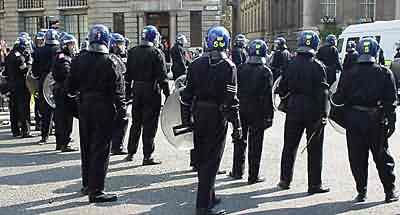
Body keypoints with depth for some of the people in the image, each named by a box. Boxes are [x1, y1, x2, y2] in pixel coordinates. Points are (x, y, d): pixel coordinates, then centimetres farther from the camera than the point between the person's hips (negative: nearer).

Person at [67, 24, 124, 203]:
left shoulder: (79, 60, 1)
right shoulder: (110, 61, -13)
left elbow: (71, 88, 5)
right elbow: (118, 88, -14)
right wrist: (121, 109, -6)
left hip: (84, 107, 5)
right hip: (104, 109, -5)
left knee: (87, 147, 18)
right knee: (101, 149, 0)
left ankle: (87, 184, 31)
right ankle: (96, 191, 0)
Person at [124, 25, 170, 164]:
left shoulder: (132, 52, 5)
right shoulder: (156, 53, -11)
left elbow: (128, 74, 8)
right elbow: (162, 76, -13)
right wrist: (167, 94, -8)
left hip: (137, 90, 5)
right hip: (152, 92, -5)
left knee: (136, 123, 17)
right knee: (149, 124, 0)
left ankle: (131, 153, 25)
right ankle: (147, 156, 3)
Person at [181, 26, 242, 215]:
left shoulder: (196, 64, 4)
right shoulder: (228, 67, -11)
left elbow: (187, 94, 5)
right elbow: (231, 100, -15)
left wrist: (186, 118, 13)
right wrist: (237, 125, -10)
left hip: (198, 115, 5)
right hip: (217, 116, -5)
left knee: (202, 158, 17)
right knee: (211, 160, 1)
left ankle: (209, 197, 33)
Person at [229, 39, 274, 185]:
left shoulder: (240, 69, -2)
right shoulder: (266, 72, -10)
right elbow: (268, 96, -11)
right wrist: (268, 116, -6)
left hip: (241, 110, 3)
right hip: (257, 112, -3)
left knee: (240, 141, 15)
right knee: (255, 144, 3)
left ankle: (237, 171, 23)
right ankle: (253, 175, 8)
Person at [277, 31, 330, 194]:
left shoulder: (291, 65, 1)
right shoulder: (318, 66, -10)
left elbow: (282, 90, 6)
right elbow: (323, 92, -14)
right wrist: (323, 113, -14)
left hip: (294, 109, 4)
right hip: (313, 110, -3)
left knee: (290, 145, 14)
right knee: (314, 148, 4)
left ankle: (285, 180, 21)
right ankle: (315, 184, 8)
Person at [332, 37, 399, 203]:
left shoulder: (349, 74, -1)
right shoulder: (385, 73, -1)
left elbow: (339, 98, -4)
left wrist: (333, 97, 18)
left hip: (354, 120, 0)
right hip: (376, 121, 0)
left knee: (357, 158, 8)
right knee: (382, 157, 11)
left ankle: (361, 192, 11)